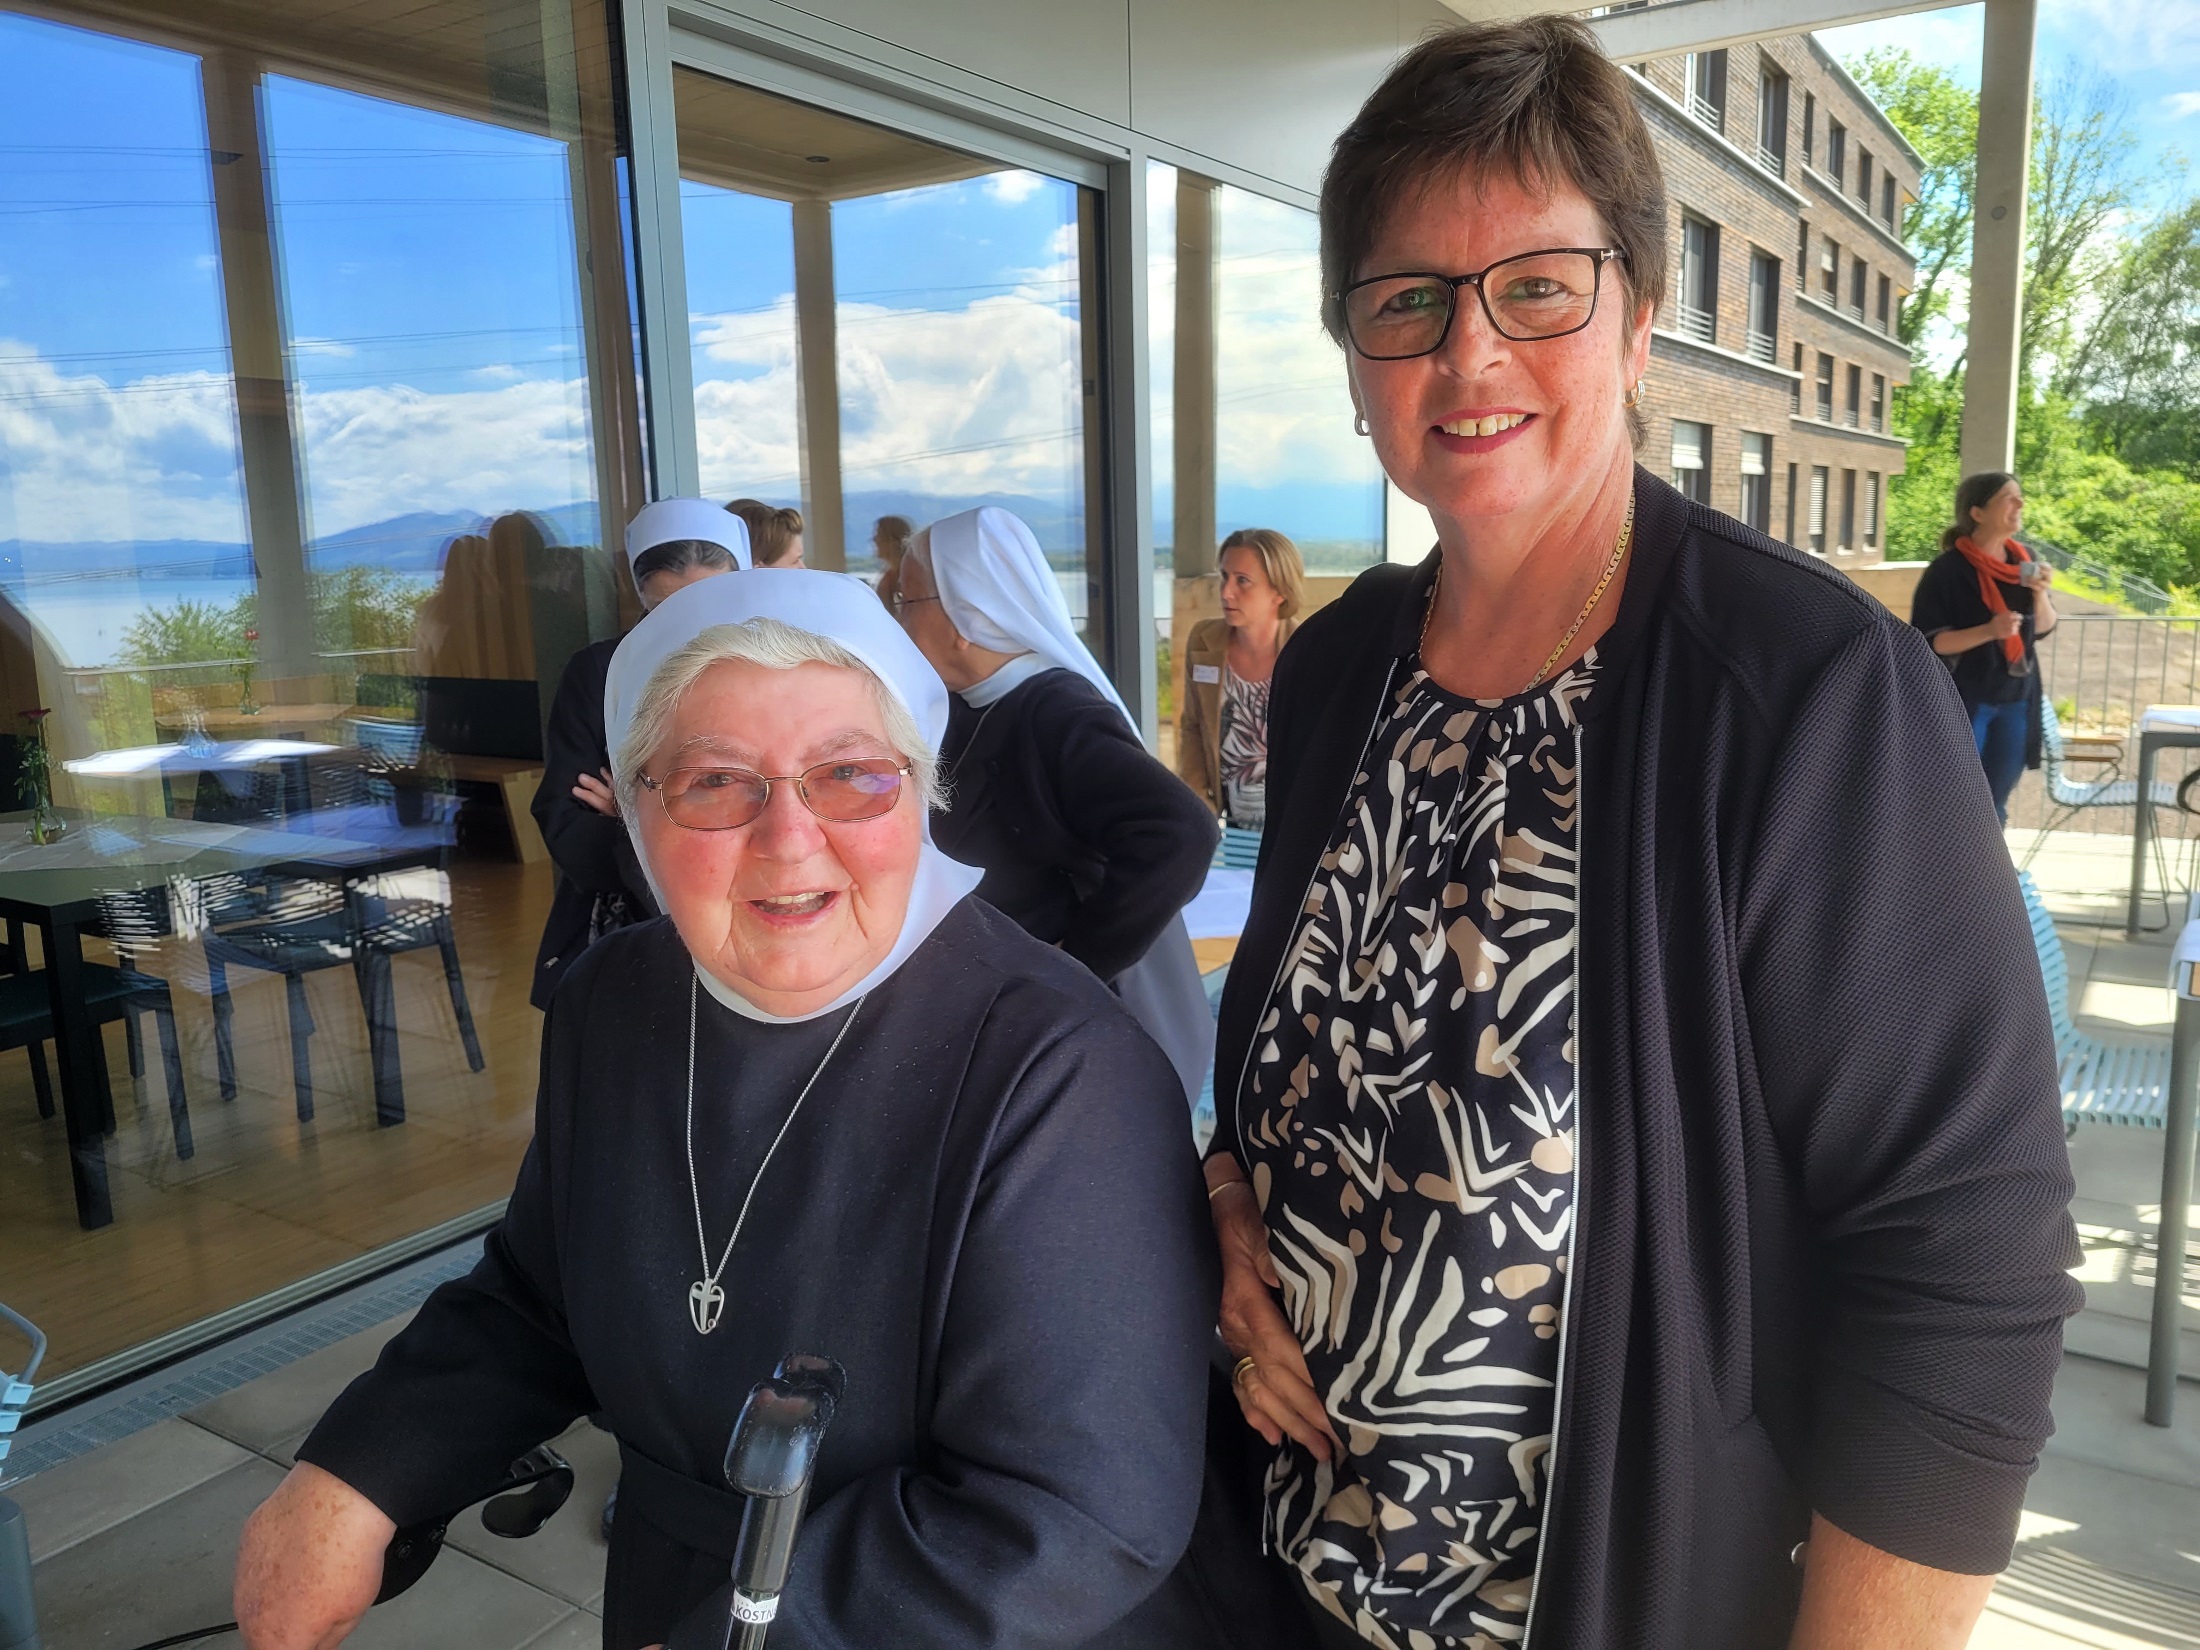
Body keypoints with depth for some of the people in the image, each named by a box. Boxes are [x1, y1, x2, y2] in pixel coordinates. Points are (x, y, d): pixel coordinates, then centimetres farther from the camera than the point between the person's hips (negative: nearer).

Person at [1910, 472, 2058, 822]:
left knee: (1993, 807, 10)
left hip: (2016, 702, 6)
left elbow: (2044, 629, 10)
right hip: (1963, 702, -6)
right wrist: (1988, 631, -26)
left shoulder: (2024, 561, 5)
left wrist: (2040, 594, -9)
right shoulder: (1948, 569, -12)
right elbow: (1927, 641, -14)